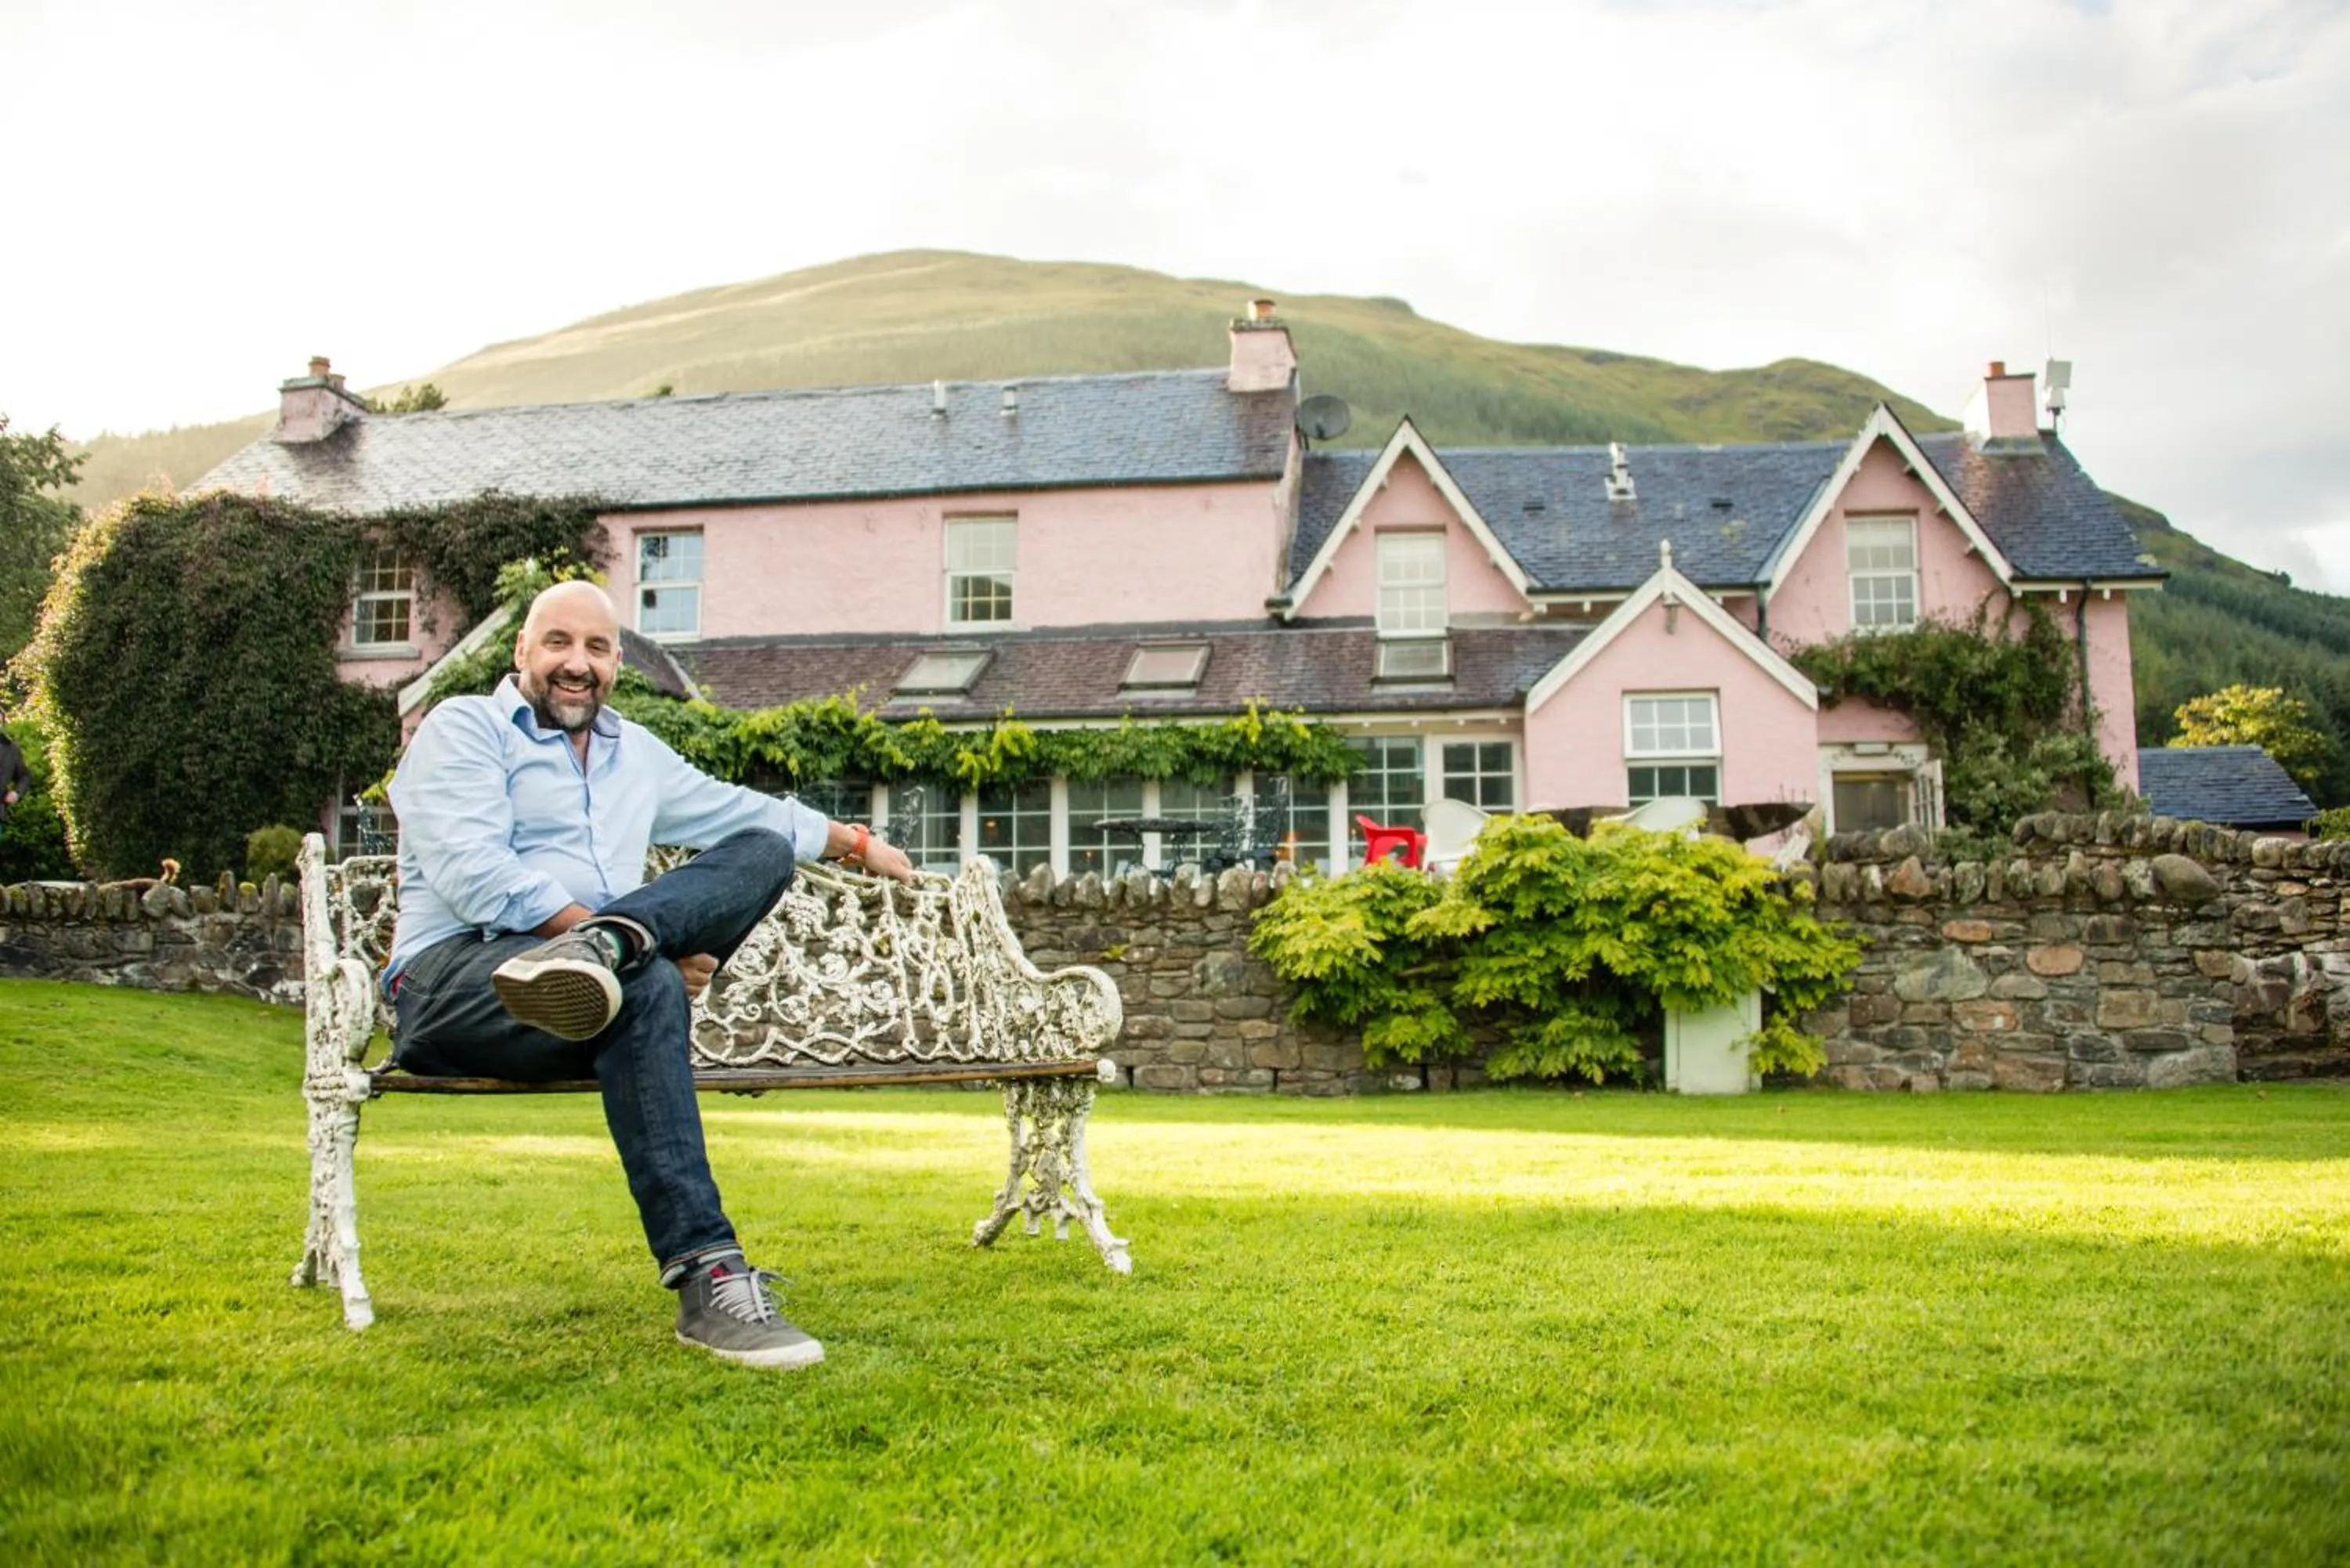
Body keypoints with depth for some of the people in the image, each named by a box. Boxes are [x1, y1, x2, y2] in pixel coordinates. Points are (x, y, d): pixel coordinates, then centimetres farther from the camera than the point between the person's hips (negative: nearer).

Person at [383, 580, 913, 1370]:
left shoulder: (634, 750, 26)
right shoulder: (462, 728, 4)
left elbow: (739, 810, 41)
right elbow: (474, 875, -13)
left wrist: (855, 841, 44)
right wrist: (655, 954, -20)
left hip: (594, 1007, 6)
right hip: (456, 980, -6)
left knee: (764, 853, -11)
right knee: (645, 984, -39)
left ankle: (602, 950, -43)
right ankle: (707, 1280, -45)